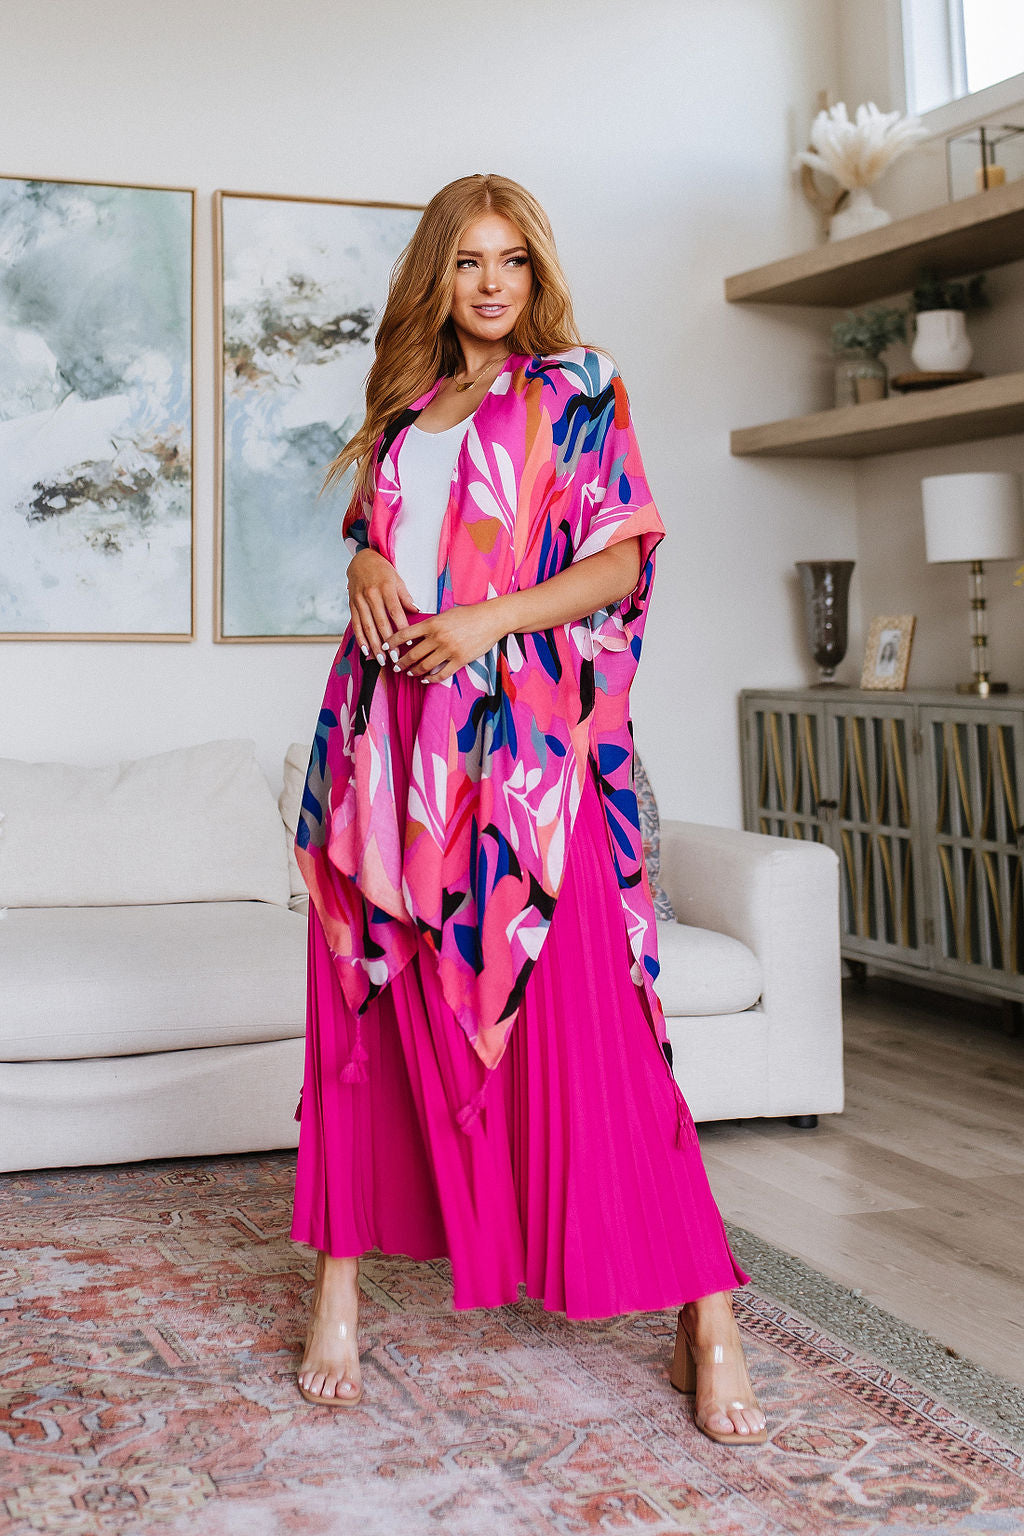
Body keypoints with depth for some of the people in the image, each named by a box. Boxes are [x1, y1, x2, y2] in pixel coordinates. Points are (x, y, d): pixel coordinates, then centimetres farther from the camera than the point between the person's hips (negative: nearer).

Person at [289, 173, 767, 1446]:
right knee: (366, 1000, 3)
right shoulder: (404, 407, 20)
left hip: (523, 734, -4)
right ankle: (340, 1284, 14)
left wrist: (490, 619, -13)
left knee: (581, 1018, -8)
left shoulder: (577, 391, 7)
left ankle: (704, 1317, -1)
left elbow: (624, 561, 0)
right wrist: (366, 566, 3)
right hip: (390, 730, 5)